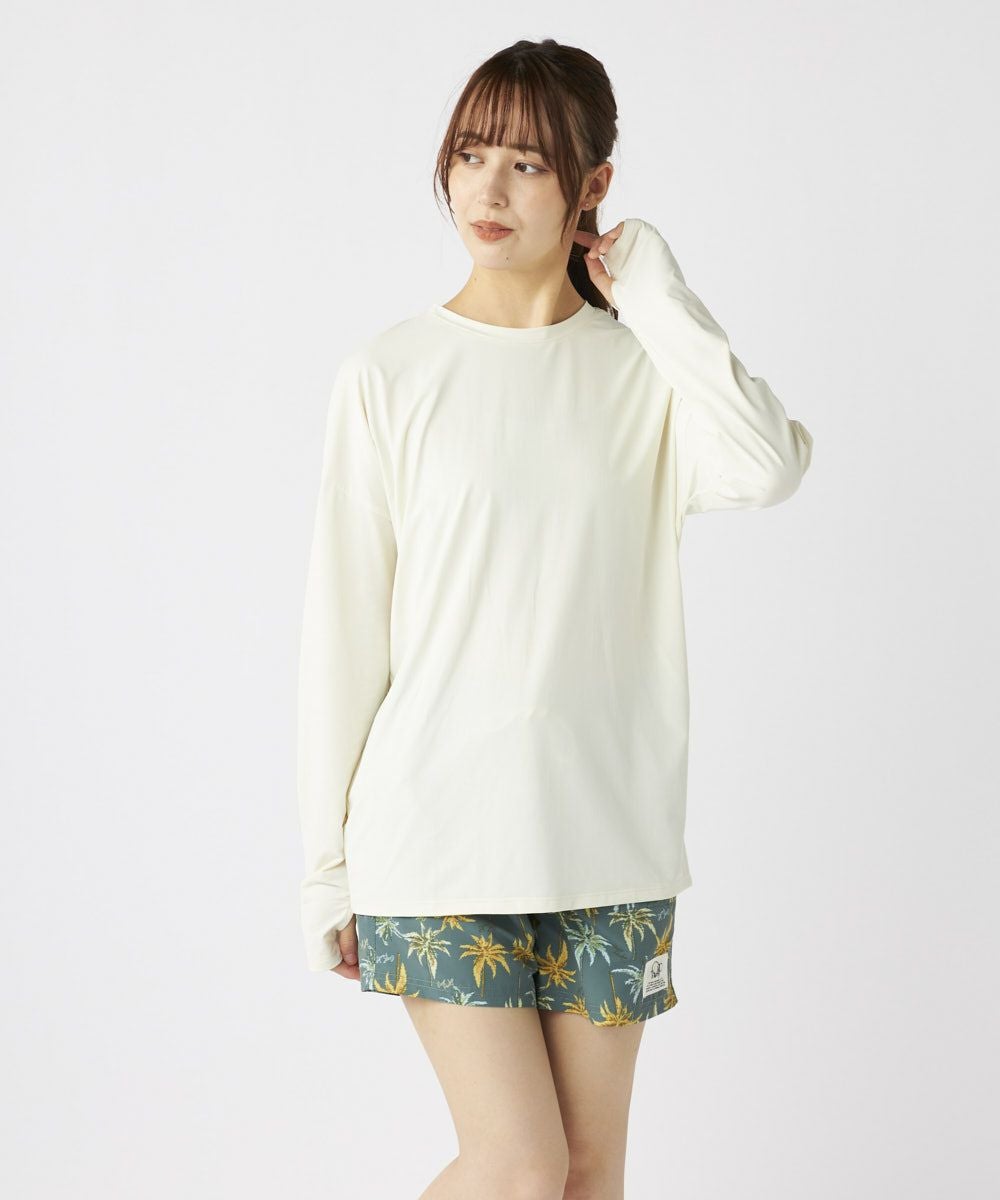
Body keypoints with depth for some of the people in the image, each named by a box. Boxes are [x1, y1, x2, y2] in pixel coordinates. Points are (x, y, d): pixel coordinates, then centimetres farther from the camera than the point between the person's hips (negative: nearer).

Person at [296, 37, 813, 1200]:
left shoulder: (645, 368, 3)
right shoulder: (388, 374, -2)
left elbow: (766, 469, -20)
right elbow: (343, 628, -1)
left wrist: (657, 300, -10)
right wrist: (327, 863, 0)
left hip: (604, 833, 2)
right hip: (436, 832, -2)